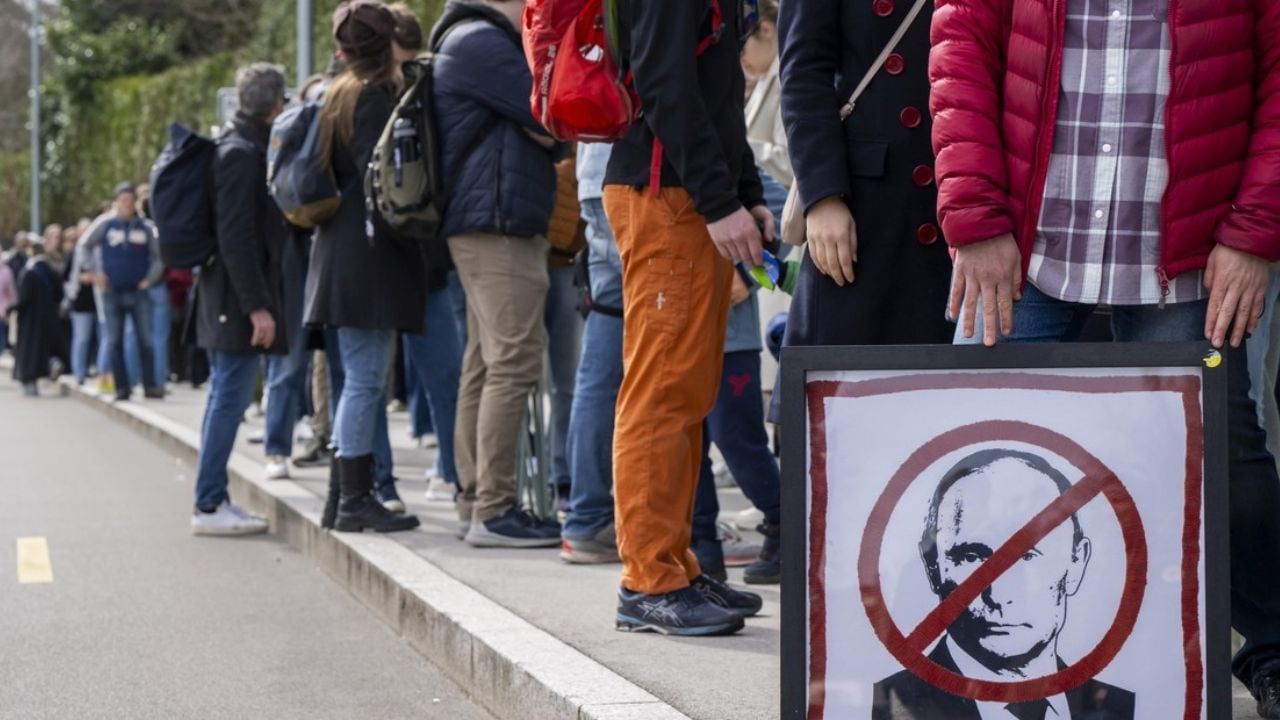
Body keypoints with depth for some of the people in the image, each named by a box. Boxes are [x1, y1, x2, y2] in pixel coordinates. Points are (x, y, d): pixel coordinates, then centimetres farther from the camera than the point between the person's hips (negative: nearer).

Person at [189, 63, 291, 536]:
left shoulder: (238, 148, 15)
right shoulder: (243, 153, -14)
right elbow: (236, 236, -20)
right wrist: (257, 305, -21)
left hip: (222, 301, 10)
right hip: (238, 298, -10)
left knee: (224, 398, 12)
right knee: (231, 399, -7)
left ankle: (212, 501, 17)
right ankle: (209, 505, -5)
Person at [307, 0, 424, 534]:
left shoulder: (339, 95, 19)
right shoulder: (373, 96, -8)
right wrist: (406, 239, -13)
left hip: (340, 251, 10)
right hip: (369, 254, -10)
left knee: (355, 381, 11)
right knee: (366, 380, -8)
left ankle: (343, 498, 13)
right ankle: (355, 499, -8)